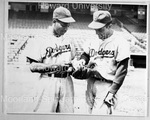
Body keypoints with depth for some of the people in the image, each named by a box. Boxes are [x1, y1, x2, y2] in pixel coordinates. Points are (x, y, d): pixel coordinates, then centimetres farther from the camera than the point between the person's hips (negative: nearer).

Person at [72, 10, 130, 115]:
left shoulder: (120, 42, -10)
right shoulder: (95, 40, 9)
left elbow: (122, 70, -11)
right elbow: (86, 54, 23)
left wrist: (112, 92, -15)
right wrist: (82, 61, -2)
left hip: (106, 86, -6)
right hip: (90, 83, 6)